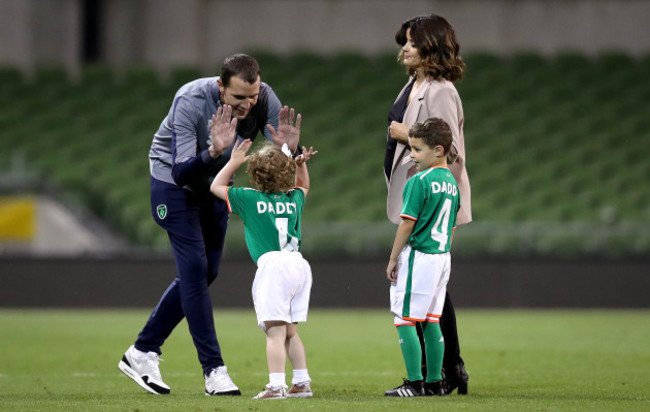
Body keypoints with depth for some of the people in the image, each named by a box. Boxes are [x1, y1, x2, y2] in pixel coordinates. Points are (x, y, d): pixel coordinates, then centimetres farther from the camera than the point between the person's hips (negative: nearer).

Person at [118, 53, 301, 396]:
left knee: (204, 273, 7)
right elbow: (181, 173, -36)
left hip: (215, 182, 6)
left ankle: (142, 352, 17)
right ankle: (214, 370, -11)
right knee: (194, 268, -14)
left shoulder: (264, 100, -22)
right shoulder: (190, 102, -34)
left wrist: (289, 148, -46)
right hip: (173, 178, -6)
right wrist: (214, 152, -53)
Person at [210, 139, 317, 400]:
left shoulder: (250, 199, 2)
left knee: (276, 331, -12)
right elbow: (304, 187, 41)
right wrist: (301, 165, 28)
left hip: (273, 264, -6)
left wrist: (234, 162, 17)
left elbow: (216, 186, 15)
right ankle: (302, 383, 13)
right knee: (290, 331, 15)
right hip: (299, 264, 6)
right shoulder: (294, 199, 15)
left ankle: (276, 386, -20)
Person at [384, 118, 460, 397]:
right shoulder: (452, 182, 11)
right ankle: (434, 382, 14)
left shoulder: (419, 182, -14)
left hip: (418, 256, -8)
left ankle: (415, 383, -7)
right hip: (442, 258, 8)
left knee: (405, 320, -3)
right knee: (432, 321, 13)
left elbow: (407, 224, -14)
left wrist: (393, 259, -7)